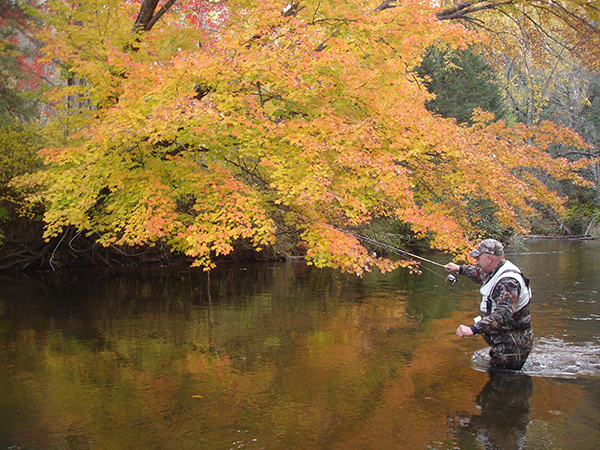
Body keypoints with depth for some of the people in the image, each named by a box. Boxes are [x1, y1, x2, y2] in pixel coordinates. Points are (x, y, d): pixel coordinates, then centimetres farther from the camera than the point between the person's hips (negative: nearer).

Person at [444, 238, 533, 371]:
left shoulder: (508, 282, -28)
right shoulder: (496, 272, 5)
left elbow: (503, 314, -42)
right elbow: (481, 274, 31)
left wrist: (473, 329, -51)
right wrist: (460, 269, 38)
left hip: (513, 346, -10)